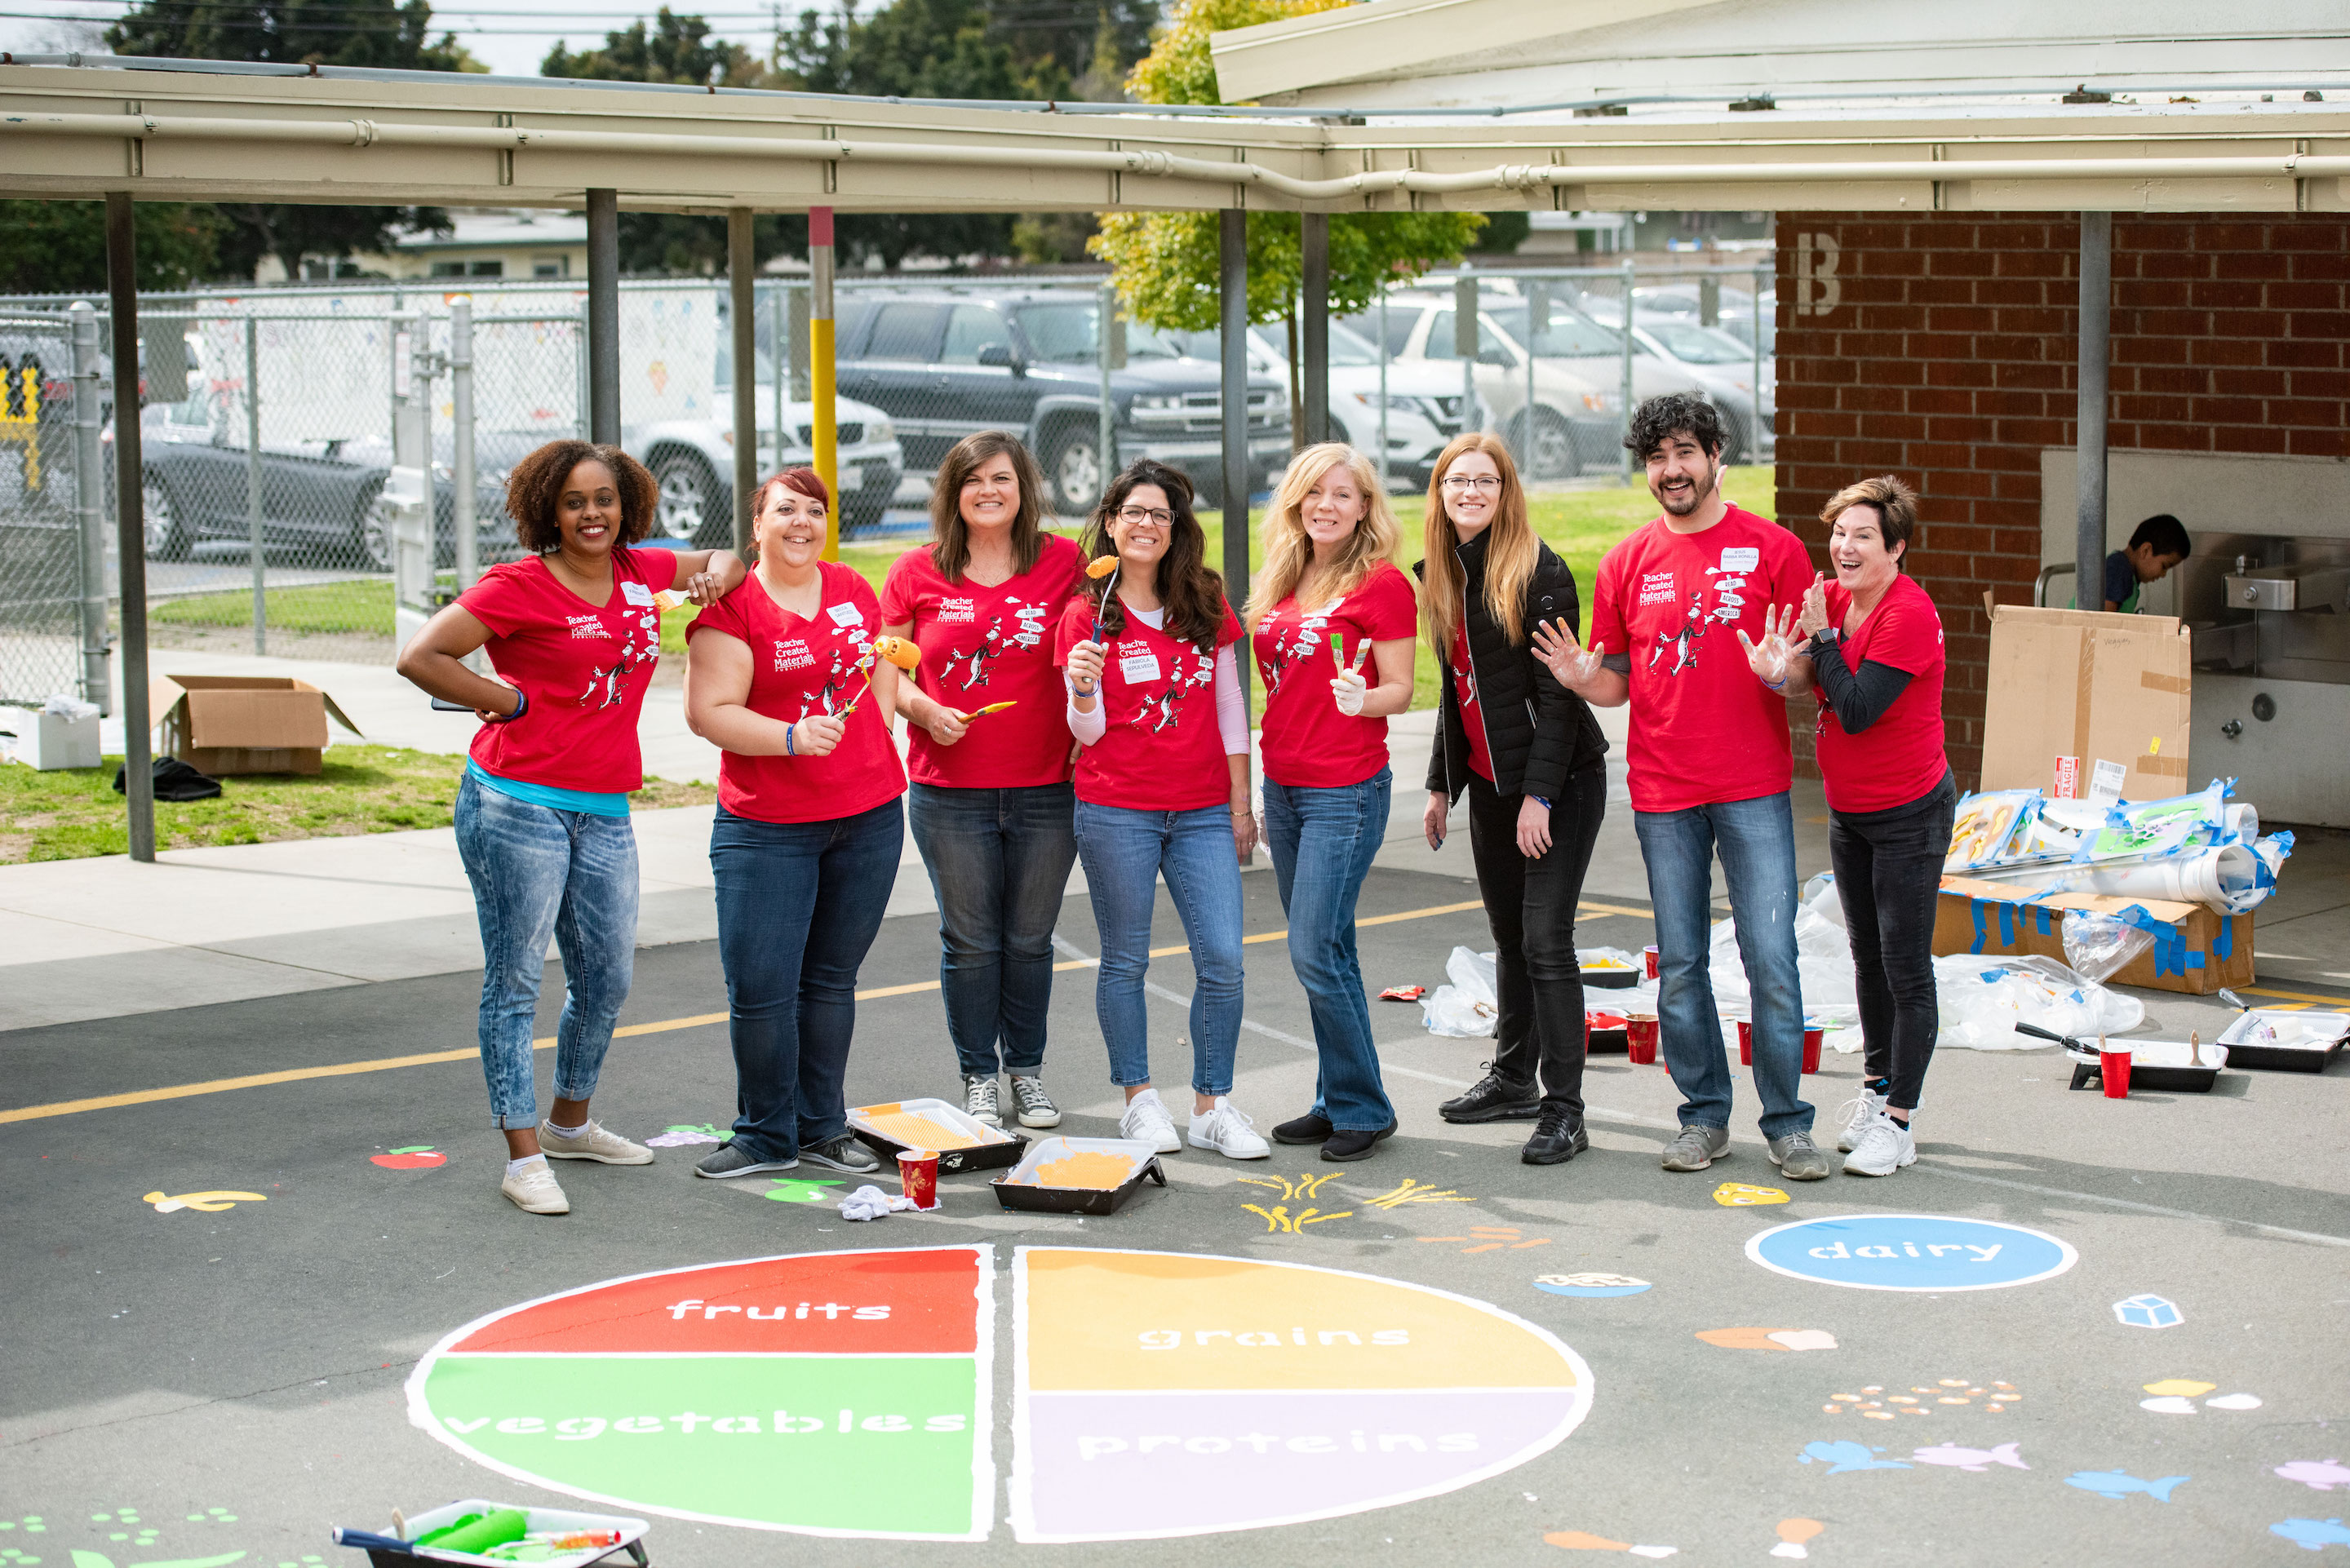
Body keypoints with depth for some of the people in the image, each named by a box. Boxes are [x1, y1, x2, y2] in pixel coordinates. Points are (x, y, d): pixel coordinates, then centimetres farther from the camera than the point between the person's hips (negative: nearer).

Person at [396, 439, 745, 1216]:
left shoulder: (640, 574, 10)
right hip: (516, 805, -7)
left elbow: (720, 560, 29)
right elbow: (420, 657, -12)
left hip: (604, 813, 7)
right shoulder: (520, 586, -8)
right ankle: (524, 1157, 4)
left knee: (607, 981, 15)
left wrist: (718, 573, 5)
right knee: (515, 981, -2)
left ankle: (569, 1123, 35)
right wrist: (513, 701, -10)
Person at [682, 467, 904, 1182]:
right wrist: (792, 737, -26)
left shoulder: (853, 589, 8)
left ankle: (822, 1127, 23)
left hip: (869, 817, 4)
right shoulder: (731, 606, -8)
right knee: (759, 986, -6)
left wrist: (871, 742, 11)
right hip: (765, 827, -4)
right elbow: (709, 711, -14)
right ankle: (766, 1135, 11)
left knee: (831, 977, 12)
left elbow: (886, 661, 23)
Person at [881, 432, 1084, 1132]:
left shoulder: (1063, 563, 1)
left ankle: (1028, 1071, 25)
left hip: (1046, 788, 0)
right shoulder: (918, 571, 1)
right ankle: (978, 1076, 19)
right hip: (949, 792, 0)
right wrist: (925, 709, -12)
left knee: (1030, 939, 9)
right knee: (970, 939, 6)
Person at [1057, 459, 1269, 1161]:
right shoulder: (1086, 617, -1)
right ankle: (1140, 1099, 19)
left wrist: (1241, 802, 8)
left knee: (1223, 960, -4)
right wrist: (1083, 688, -24)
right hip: (1116, 813, -2)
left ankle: (1212, 1105, 7)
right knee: (1125, 961, 5)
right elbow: (1088, 731, -3)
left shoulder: (1206, 606, 7)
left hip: (1202, 812, 2)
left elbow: (1230, 708, 11)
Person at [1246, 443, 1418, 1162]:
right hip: (1283, 785, 7)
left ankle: (1362, 1107, 2)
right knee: (1324, 951, 11)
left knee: (1316, 952, -10)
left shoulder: (1382, 583, -8)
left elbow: (1401, 690, -9)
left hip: (1346, 791, -7)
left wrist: (1360, 699, -30)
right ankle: (1338, 1101, 18)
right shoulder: (1284, 583, 12)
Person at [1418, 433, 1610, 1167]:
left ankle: (1564, 1108, -6)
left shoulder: (1538, 571, -13)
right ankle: (1515, 1078, 29)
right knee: (1509, 935, 16)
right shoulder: (1443, 574, 10)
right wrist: (1440, 784, 17)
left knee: (1545, 939, -10)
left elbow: (1558, 690, -16)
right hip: (1488, 782, 7)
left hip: (1559, 780, -7)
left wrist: (1540, 793, -21)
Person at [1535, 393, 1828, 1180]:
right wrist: (1582, 679, -9)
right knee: (1679, 965, 7)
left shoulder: (1772, 549, 0)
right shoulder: (1627, 564, 8)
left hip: (1753, 789, -3)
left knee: (1771, 959, -4)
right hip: (1663, 791, 3)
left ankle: (1787, 1123, 5)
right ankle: (1704, 1116, 19)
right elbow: (1619, 684, 13)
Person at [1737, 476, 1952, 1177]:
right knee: (1868, 956, 19)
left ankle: (1898, 1120, 5)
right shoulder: (1832, 598, 0)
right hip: (1849, 810, 8)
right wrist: (1779, 672, -27)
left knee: (1906, 967, -2)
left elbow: (1856, 711, -27)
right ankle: (1875, 1086, 34)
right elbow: (1809, 679, -6)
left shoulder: (1909, 615, -23)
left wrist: (1821, 636, -21)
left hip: (1910, 814, -8)